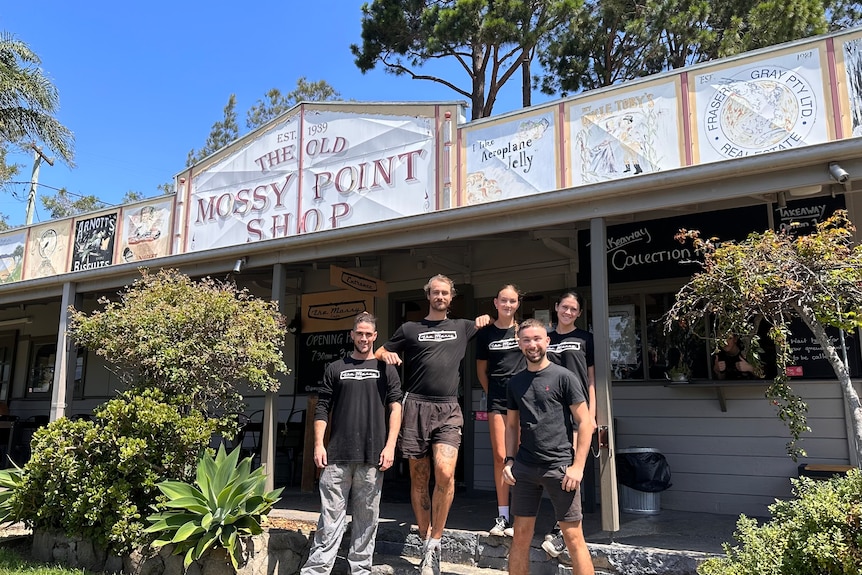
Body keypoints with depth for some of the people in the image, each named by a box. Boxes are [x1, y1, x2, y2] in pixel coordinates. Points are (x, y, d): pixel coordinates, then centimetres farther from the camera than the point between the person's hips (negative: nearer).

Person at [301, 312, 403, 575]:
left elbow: (395, 408, 3)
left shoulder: (385, 369, 9)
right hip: (337, 455, 0)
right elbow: (322, 408, 10)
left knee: (367, 519, 7)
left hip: (372, 456, 0)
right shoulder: (336, 368, 11)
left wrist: (390, 446, -6)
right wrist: (318, 444, 0)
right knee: (330, 516, 1)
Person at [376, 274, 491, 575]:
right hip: (416, 406, 0)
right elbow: (379, 352, 19)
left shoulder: (462, 327, 16)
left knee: (444, 472, -18)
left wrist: (486, 320, 12)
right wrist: (387, 355, -4)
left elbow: (487, 322, 36)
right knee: (418, 479, 3)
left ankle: (434, 544, -4)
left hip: (448, 409, 0)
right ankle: (426, 543, 15)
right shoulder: (409, 329, 13)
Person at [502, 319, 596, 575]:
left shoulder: (564, 377, -3)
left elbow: (585, 423, -4)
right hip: (524, 468, 4)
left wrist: (578, 466, -10)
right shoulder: (515, 382, 11)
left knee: (573, 537, 1)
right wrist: (509, 460, 5)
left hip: (559, 467, -4)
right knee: (521, 535, 10)